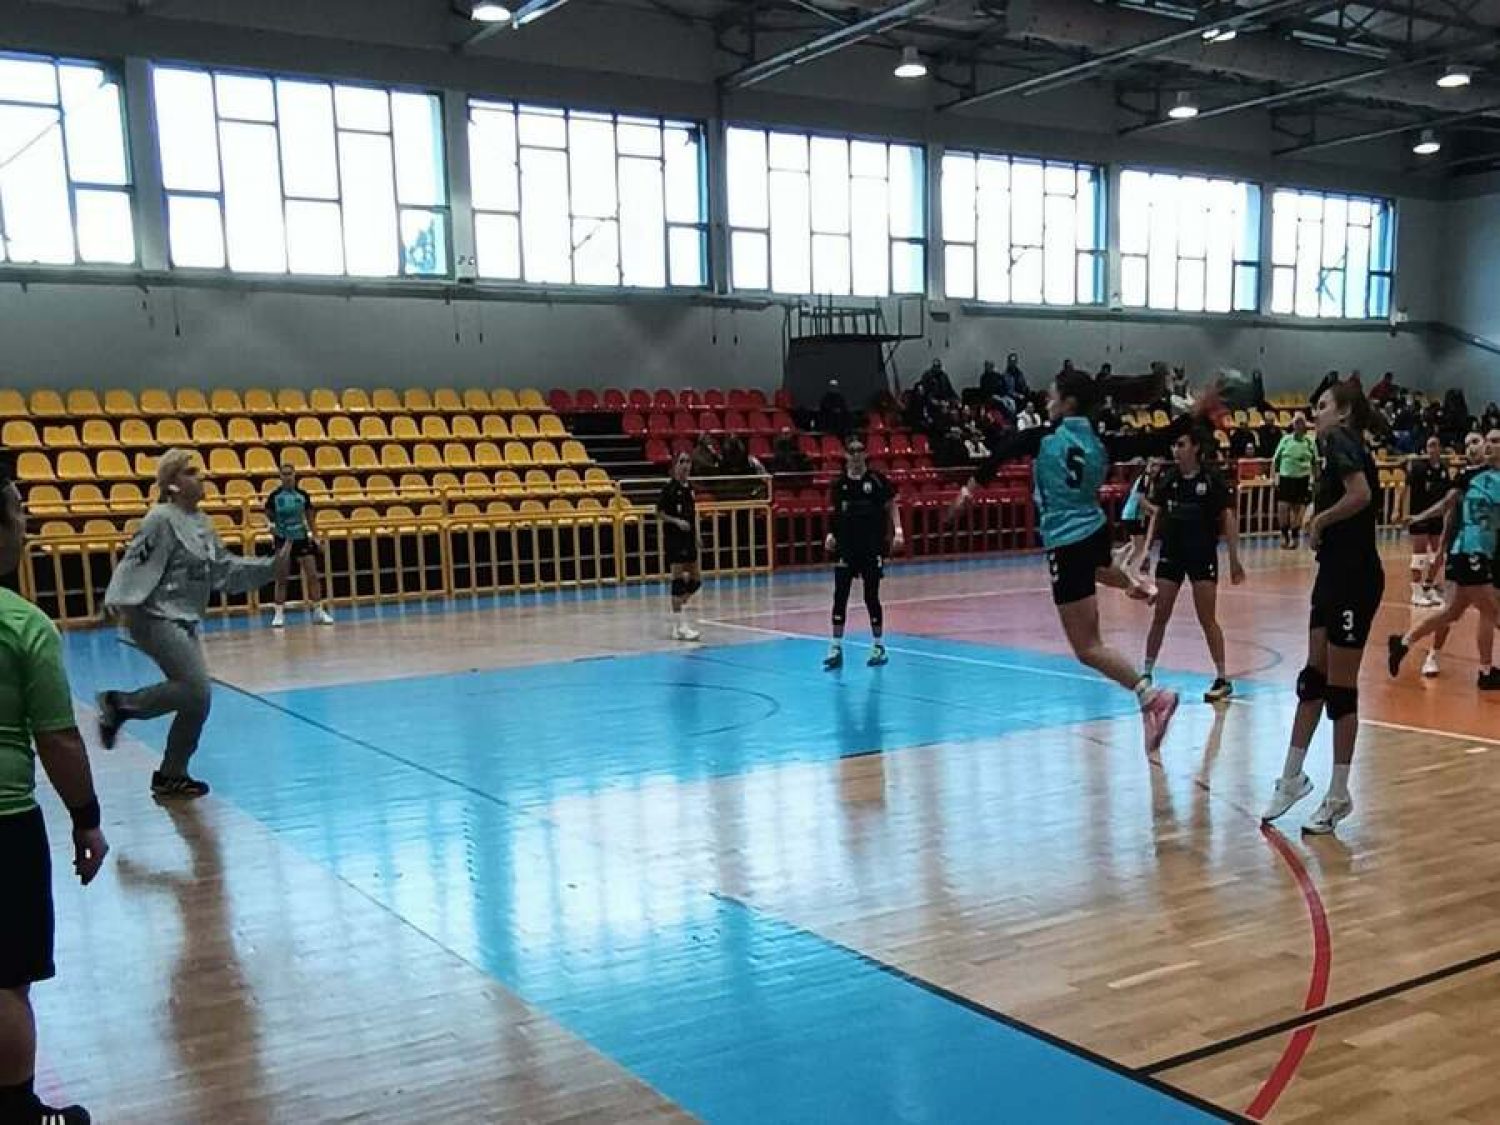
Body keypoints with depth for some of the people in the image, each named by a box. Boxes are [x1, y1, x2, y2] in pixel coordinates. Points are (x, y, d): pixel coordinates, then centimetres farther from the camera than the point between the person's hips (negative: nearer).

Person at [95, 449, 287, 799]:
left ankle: (172, 775, 20)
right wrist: (120, 600, -33)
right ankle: (120, 704, -1)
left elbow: (224, 568, 16)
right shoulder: (161, 519, -13)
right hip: (156, 619, -8)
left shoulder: (202, 523, 11)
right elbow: (135, 564, -19)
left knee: (195, 698, 8)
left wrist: (272, 566, 11)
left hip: (185, 622, 9)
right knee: (196, 689, -18)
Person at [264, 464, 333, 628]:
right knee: (281, 578, -2)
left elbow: (310, 517, 8)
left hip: (301, 538, 2)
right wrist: (271, 525, -17)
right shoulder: (274, 496, -4)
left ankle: (319, 611, 7)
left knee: (312, 575, -1)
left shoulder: (303, 495, 1)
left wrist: (315, 536, 1)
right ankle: (279, 614, 4)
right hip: (282, 540, -2)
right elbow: (268, 517, 3)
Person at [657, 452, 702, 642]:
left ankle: (678, 608, 27)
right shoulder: (670, 488, -10)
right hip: (674, 539, -8)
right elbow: (659, 512, -9)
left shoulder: (689, 488, 11)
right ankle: (679, 627, -5)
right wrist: (677, 521, -21)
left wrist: (696, 536, 18)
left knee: (696, 580, 8)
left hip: (688, 539, 8)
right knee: (678, 580, -8)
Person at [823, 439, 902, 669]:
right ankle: (836, 648, 4)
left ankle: (879, 647, 17)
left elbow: (892, 505, 0)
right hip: (845, 547, 3)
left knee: (871, 597, 2)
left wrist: (897, 530, -13)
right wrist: (831, 534, 0)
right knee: (840, 596, -2)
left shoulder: (876, 479, -5)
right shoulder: (840, 483, 4)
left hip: (872, 547, -2)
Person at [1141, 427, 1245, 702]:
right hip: (1171, 553, 4)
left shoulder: (1212, 478, -9)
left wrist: (1234, 559, -9)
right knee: (1160, 616, 6)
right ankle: (1146, 674, 15)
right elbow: (1156, 515, 10)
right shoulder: (1167, 478, 3)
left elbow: (1228, 518, -7)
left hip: (1203, 555, -4)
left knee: (1207, 619, -2)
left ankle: (1222, 679, 8)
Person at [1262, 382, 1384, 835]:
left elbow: (1360, 495, -28)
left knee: (1340, 689, -1)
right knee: (1313, 679, 13)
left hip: (1354, 580, -9)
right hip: (1335, 575, 9)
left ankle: (1339, 796, 10)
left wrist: (1320, 519, -15)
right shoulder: (1342, 445, 16)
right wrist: (1321, 527, 1)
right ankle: (1292, 779, 22)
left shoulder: (1340, 440, -12)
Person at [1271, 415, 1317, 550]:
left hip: (1302, 479, 0)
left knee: (1298, 509, 5)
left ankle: (1294, 536, 17)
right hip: (1285, 477, 0)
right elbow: (1275, 460, 4)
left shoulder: (1310, 443, 2)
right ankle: (1284, 535, 7)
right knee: (1282, 507, -9)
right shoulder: (1285, 440, 1)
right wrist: (1273, 477, -2)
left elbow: (1315, 464, 9)